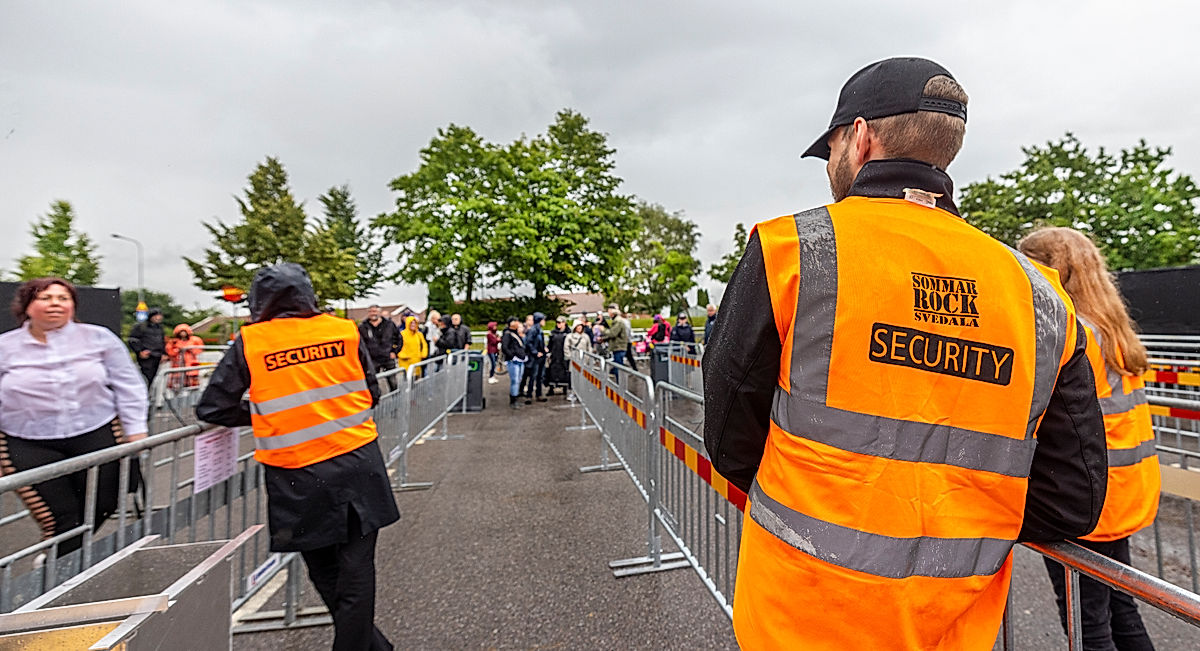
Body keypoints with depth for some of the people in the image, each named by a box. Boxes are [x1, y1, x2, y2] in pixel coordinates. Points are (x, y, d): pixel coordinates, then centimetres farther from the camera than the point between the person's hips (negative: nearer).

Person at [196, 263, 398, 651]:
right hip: (357, 463, 1)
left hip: (297, 477, -1)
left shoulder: (249, 343, -4)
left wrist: (260, 413, 16)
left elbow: (212, 409, 1)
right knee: (356, 567, 12)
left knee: (324, 569, 18)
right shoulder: (345, 331, 0)